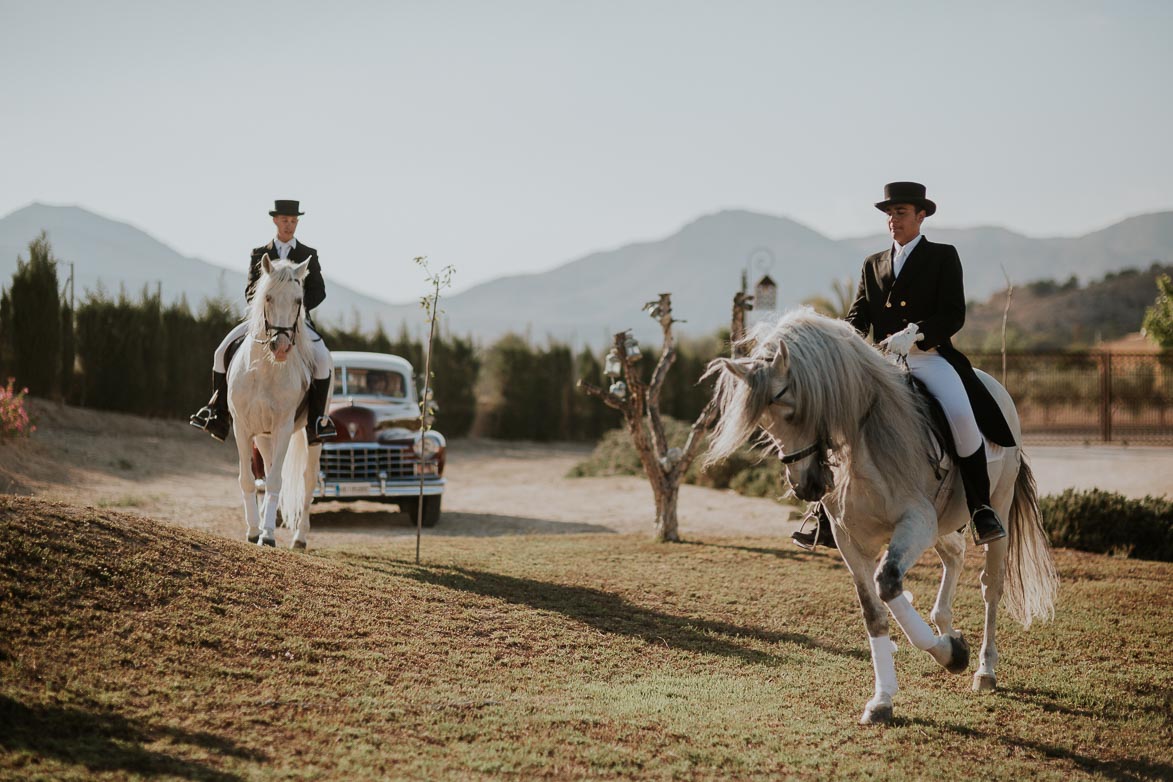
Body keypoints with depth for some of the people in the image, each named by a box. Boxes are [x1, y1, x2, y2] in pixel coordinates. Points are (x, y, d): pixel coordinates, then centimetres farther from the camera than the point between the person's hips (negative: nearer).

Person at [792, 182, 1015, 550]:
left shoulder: (943, 257, 6)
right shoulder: (873, 265, 20)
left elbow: (953, 315, -5)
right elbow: (859, 315, 13)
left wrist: (914, 334, -23)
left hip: (930, 357, -4)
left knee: (962, 416, -31)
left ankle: (981, 510, -16)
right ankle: (830, 519, -4)